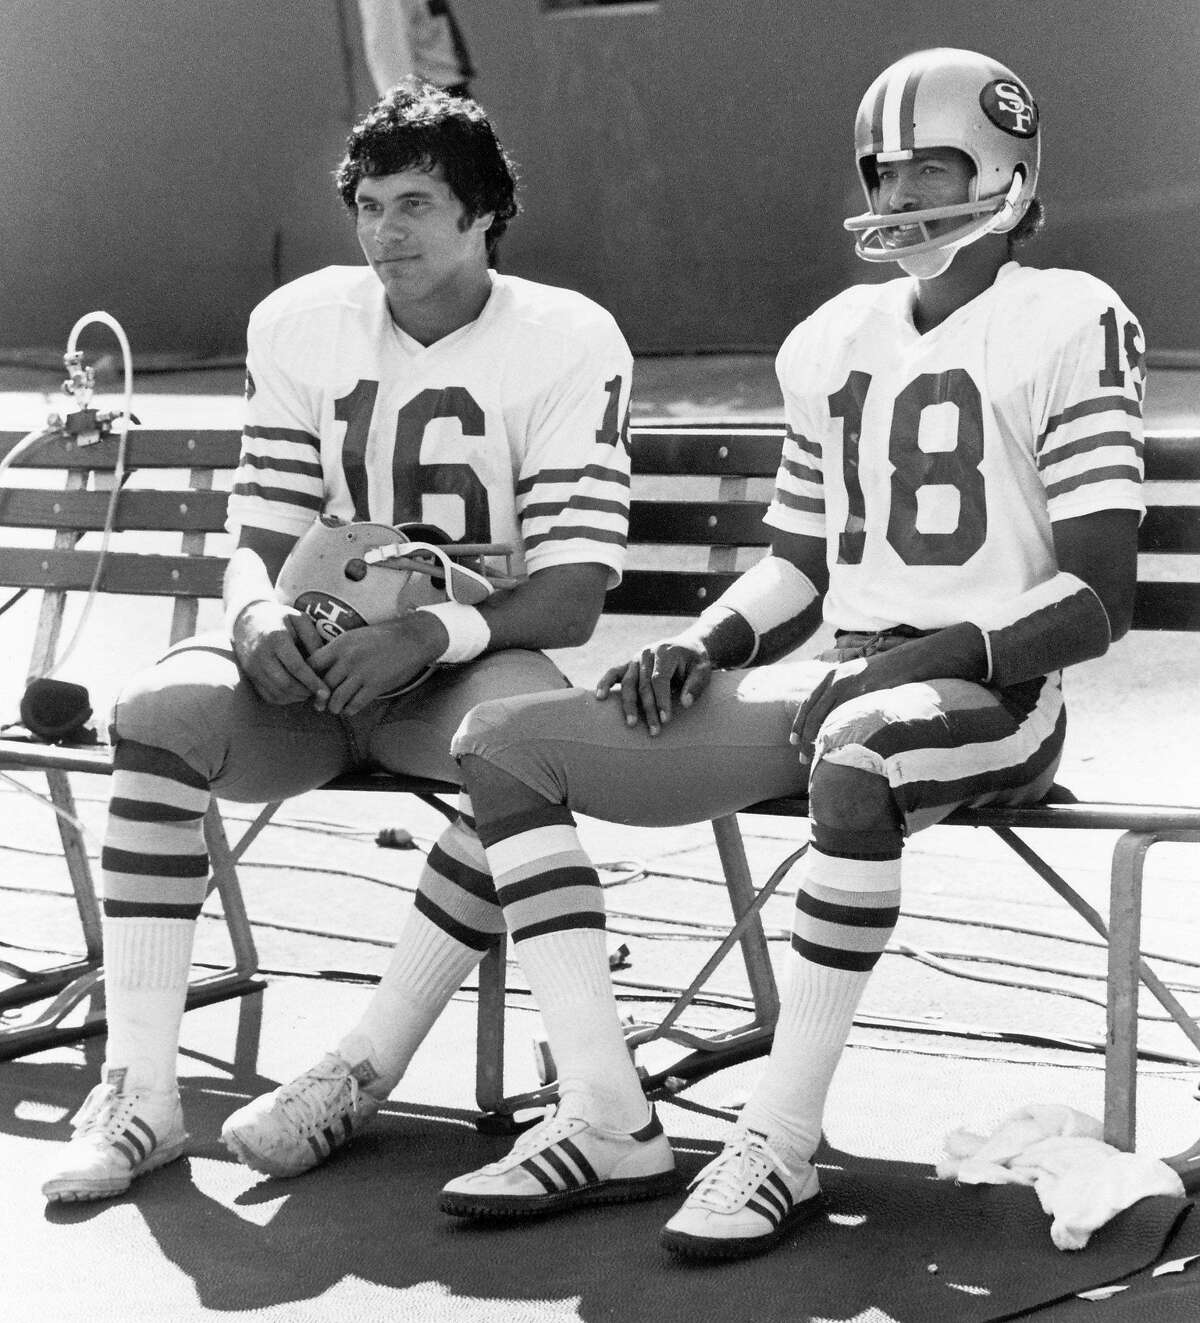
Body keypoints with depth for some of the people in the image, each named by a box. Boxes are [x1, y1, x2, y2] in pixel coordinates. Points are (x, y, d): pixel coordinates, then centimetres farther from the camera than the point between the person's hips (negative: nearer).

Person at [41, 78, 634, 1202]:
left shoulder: (569, 343, -7)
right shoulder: (299, 326, 5)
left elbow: (572, 596, -12)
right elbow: (260, 539, 6)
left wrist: (432, 634, -28)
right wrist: (259, 618, -18)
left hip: (470, 662, -2)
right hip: (311, 661, 3)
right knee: (161, 710, -28)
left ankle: (363, 1070, -24)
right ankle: (140, 1090, -25)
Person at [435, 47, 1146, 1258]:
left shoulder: (1066, 326, -4)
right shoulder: (832, 340, 16)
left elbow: (1096, 599, -11)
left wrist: (929, 656, -22)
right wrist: (697, 647, 2)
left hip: (993, 695, -7)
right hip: (839, 684, 7)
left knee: (862, 746, -44)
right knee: (502, 739, -7)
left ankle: (780, 1145, -32)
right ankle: (603, 1117, -13)